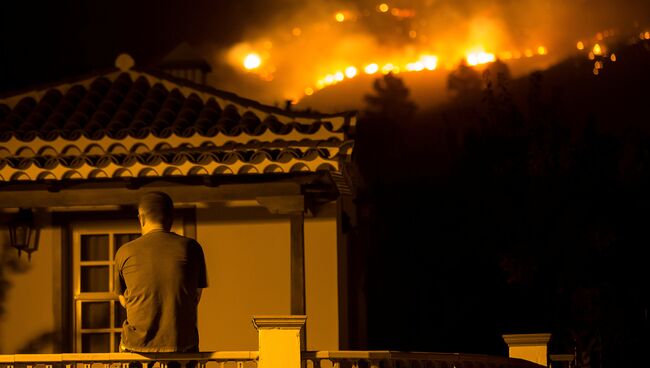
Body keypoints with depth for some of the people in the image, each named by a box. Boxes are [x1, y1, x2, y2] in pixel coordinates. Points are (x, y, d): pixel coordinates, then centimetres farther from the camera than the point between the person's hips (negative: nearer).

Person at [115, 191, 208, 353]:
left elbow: (123, 301, 10)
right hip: (182, 344, 0)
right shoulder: (191, 247, -2)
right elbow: (196, 298, 8)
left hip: (138, 344, 0)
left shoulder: (124, 252, -2)